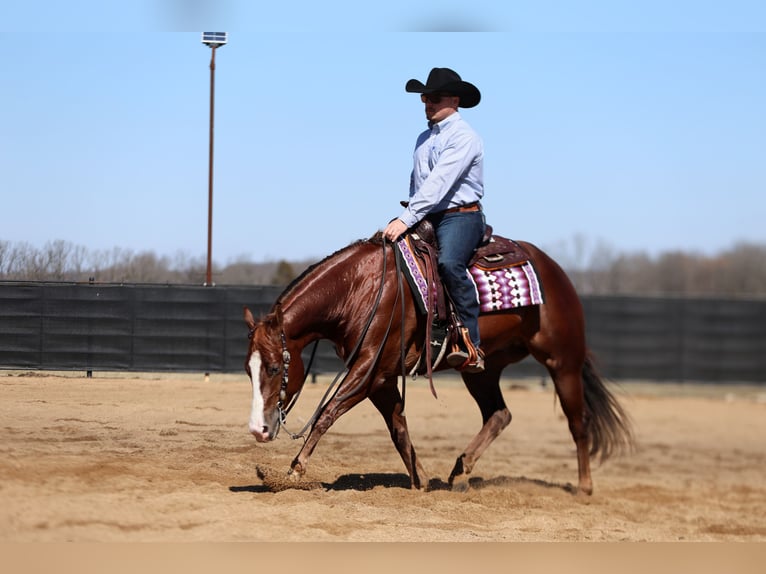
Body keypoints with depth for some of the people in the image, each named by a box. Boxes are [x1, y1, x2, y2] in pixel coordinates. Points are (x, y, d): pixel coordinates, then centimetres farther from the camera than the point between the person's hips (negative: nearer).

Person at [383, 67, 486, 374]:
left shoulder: (464, 137, -10)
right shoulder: (424, 139, 17)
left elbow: (438, 183, -21)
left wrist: (407, 219, -27)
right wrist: (405, 218, 11)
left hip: (460, 216, -9)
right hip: (425, 218, 9)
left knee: (449, 262, -35)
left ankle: (471, 347, -36)